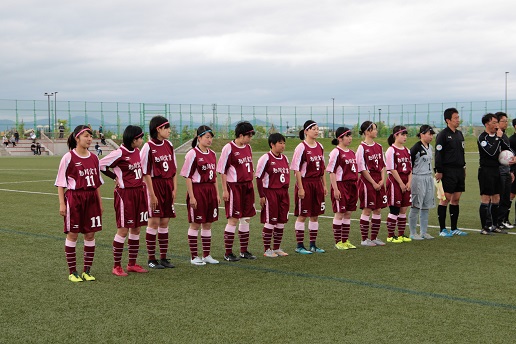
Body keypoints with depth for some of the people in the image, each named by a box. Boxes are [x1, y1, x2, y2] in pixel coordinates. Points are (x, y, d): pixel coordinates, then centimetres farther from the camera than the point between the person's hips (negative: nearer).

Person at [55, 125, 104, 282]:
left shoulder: (94, 158, 9)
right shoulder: (68, 158, -7)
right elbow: (60, 182, -4)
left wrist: (100, 202, 15)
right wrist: (62, 203, -9)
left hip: (91, 198, 5)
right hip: (74, 198, -5)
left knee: (90, 234, 5)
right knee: (72, 234, 1)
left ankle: (87, 271, 15)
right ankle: (72, 272, 10)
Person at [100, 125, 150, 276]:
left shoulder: (137, 151, 9)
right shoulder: (119, 153, -14)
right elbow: (101, 165, -12)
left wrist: (141, 182, 13)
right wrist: (115, 177, -5)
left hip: (139, 192, 8)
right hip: (125, 194, -7)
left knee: (136, 229, 10)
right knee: (123, 230, -4)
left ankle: (132, 264, 20)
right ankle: (117, 266, 5)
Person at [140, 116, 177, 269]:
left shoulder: (169, 145, 8)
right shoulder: (148, 147, -10)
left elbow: (174, 169, 12)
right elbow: (146, 173, -11)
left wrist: (174, 188, 5)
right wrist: (152, 193, -14)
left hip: (168, 186, 6)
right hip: (155, 185, -6)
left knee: (164, 222, 9)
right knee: (154, 222, -2)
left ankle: (163, 258, 15)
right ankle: (151, 259, 6)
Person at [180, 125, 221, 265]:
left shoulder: (212, 154, 11)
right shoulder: (192, 154, -10)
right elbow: (187, 177, -11)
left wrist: (217, 194, 13)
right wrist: (191, 196, -15)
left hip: (210, 191, 7)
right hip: (197, 190, -7)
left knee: (208, 224, 11)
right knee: (195, 224, 1)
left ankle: (206, 255, 19)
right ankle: (194, 256, 8)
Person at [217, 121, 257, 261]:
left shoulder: (248, 148, 11)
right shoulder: (229, 148, -10)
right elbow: (222, 171, -10)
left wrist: (251, 185, 17)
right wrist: (224, 190, -13)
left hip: (247, 186, 7)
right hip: (234, 186, -7)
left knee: (246, 218, 10)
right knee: (233, 219, -5)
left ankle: (244, 251, 20)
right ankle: (228, 253, 3)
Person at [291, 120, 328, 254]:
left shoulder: (320, 147, 9)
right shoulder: (301, 147, -11)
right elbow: (296, 169, -13)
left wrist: (324, 185, 13)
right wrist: (300, 188, -16)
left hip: (317, 183, 7)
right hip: (305, 183, -7)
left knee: (315, 215, 10)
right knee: (302, 215, 0)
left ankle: (313, 244, 19)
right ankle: (299, 245, 7)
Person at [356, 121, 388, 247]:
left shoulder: (378, 146, 11)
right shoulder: (362, 147, -10)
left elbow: (383, 165, 14)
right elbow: (362, 169, -12)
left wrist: (382, 180, 0)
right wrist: (373, 183, -12)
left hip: (378, 182, 7)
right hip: (367, 181, -7)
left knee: (378, 209, 8)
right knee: (367, 210, -3)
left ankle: (374, 237, 16)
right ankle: (364, 239, 5)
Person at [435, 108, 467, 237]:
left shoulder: (459, 134, 15)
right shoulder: (443, 134, -8)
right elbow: (438, 154, -11)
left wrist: (463, 167, 18)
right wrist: (439, 171, -15)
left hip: (459, 171, 7)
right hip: (448, 171, -7)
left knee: (456, 199, 9)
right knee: (445, 199, -4)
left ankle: (454, 228, 16)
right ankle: (442, 229, 1)